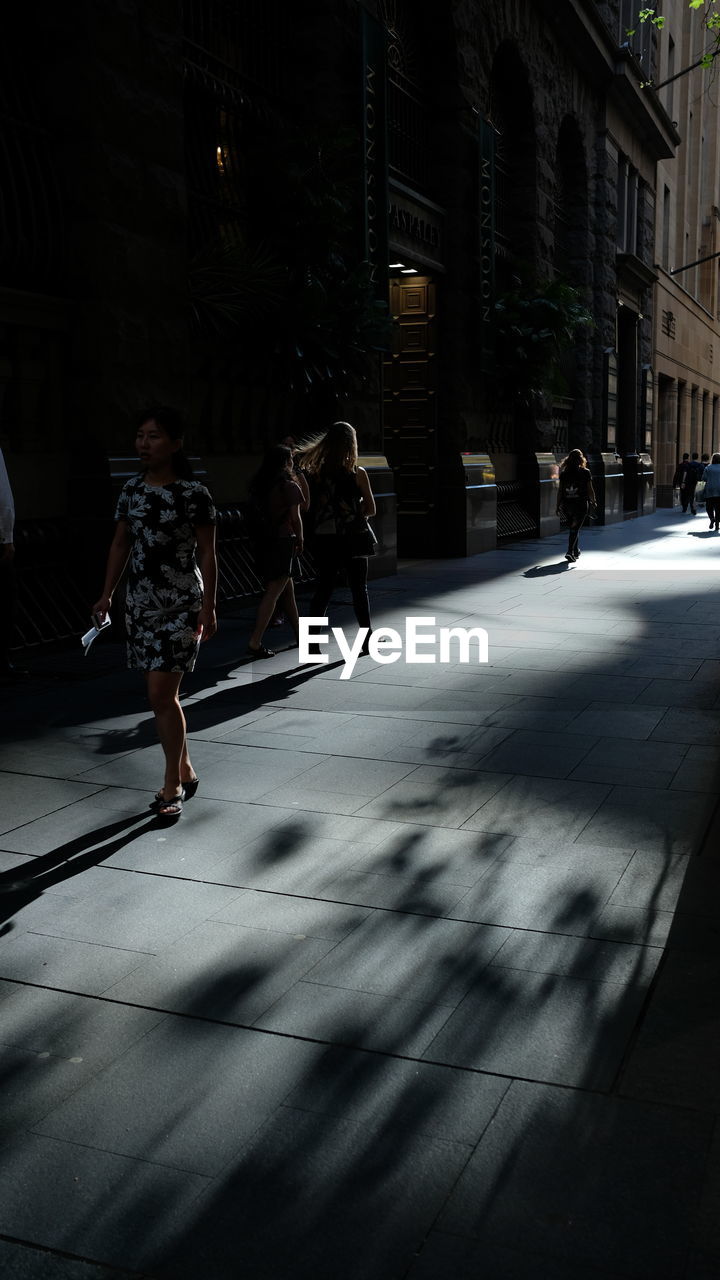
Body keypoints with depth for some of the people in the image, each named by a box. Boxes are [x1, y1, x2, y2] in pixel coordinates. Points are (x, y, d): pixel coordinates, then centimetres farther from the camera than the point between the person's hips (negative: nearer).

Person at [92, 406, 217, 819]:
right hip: (141, 602, 6)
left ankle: (173, 784, 6)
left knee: (162, 695, -9)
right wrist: (108, 595, 10)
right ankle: (185, 772, 27)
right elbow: (121, 545, 13)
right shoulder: (132, 490, 6)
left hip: (180, 605, -6)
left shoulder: (194, 494, -10)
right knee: (165, 694, 12)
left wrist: (209, 608, -10)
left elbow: (207, 555, -8)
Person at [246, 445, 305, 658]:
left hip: (262, 542, 7)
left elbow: (257, 512, 7)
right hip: (283, 541, -7)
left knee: (287, 588, 17)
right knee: (274, 592, -6)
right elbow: (296, 517, -8)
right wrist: (300, 540, 7)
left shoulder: (258, 484, 8)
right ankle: (255, 642, -11)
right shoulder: (289, 486, -9)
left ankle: (299, 634, 27)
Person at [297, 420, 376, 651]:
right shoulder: (357, 473, -9)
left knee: (323, 589, 8)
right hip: (351, 539, -2)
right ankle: (367, 639, 20)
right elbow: (371, 509, -4)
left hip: (324, 539, 3)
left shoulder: (316, 473, -1)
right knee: (359, 589, 12)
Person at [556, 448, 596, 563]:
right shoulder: (585, 472, -5)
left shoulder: (564, 473, 2)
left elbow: (560, 490, 2)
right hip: (581, 504, -3)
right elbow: (590, 490, -3)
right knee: (575, 528, -3)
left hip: (566, 504, 3)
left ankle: (576, 551, 31)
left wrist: (558, 505, 9)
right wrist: (593, 502, 11)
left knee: (572, 528, 19)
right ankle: (570, 552, -17)